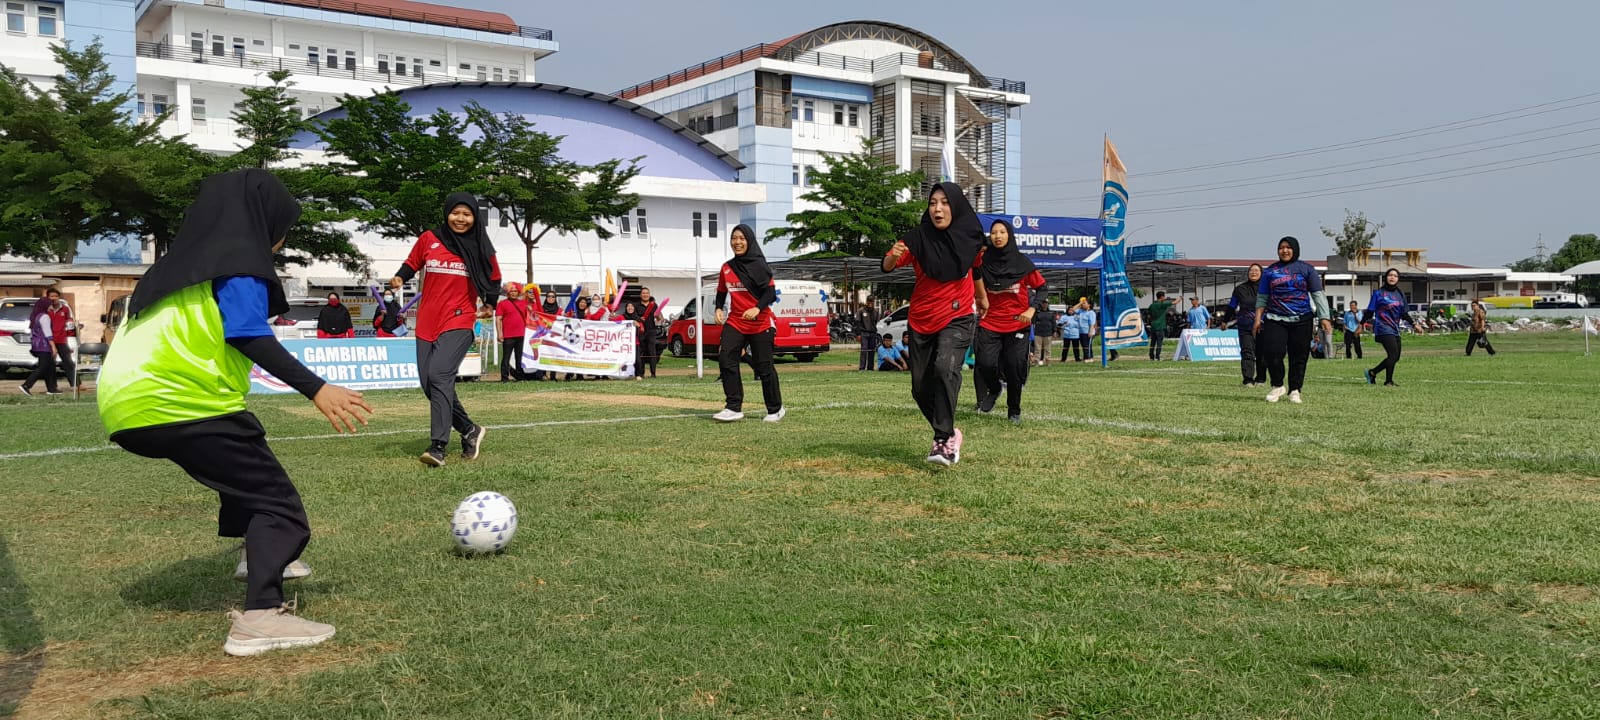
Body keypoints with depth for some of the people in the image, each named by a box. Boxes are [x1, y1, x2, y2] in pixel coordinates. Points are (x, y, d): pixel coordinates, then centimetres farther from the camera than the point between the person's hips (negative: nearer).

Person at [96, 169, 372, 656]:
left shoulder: (183, 261, 23)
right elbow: (250, 338, -18)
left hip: (126, 400, 10)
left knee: (244, 467, 33)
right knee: (277, 501, -9)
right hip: (182, 402, -10)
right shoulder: (239, 261, -5)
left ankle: (261, 556, 43)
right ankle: (261, 616, -24)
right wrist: (316, 390, -23)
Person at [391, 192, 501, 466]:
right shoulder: (429, 239, 4)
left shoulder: (480, 247, 3)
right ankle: (469, 430, 25)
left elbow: (494, 278, 19)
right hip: (427, 322, 4)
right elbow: (412, 264, 16)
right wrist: (399, 277, -2)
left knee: (439, 376, -22)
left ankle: (438, 447, -24)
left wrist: (490, 304, 11)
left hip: (459, 321, -4)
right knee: (428, 383, 5)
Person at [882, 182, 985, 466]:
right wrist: (893, 256, -42)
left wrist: (982, 297, 32)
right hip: (921, 321, 2)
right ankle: (949, 432, 29)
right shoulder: (918, 237, -9)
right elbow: (887, 267, -19)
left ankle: (943, 439, -23)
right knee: (921, 387, 6)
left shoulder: (970, 236, -4)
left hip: (957, 318, -2)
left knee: (945, 369, -27)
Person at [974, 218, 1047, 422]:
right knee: (986, 364, -14)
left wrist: (1032, 309, -9)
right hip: (990, 323, 0)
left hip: (1017, 324, 0)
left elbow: (1040, 287, 4)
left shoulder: (1023, 263, -2)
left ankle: (1014, 411, 21)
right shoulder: (983, 260, -1)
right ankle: (993, 390, 21)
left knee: (1014, 369, -1)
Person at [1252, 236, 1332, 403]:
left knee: (1299, 357, 0)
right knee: (1272, 353, -13)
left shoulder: (1306, 269, 7)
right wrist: (1258, 319, 2)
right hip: (1275, 319, 0)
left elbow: (1317, 294, 4)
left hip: (1301, 320, 0)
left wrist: (1324, 317, -5)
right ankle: (1277, 386, 7)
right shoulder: (1270, 271, 11)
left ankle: (1294, 391, 11)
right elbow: (1262, 297, 11)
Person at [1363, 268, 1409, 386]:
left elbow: (1404, 314, 18)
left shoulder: (1400, 294, 14)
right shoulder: (1378, 293, -1)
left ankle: (1372, 373, 19)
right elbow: (1370, 311, 1)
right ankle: (1388, 381, -6)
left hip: (1395, 329, 6)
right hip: (1383, 328, -6)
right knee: (1393, 354, -16)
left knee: (1395, 357, 5)